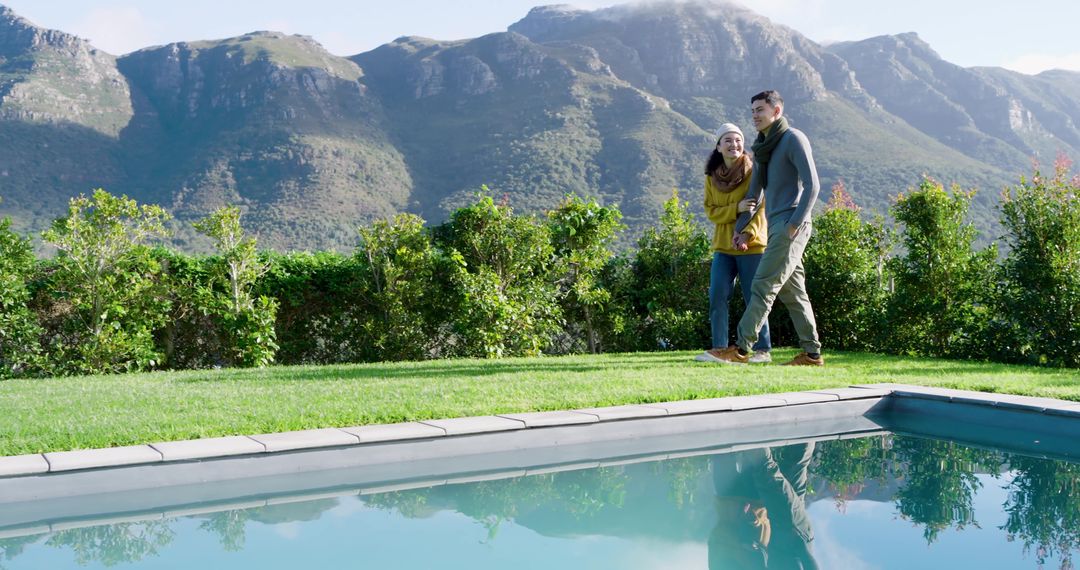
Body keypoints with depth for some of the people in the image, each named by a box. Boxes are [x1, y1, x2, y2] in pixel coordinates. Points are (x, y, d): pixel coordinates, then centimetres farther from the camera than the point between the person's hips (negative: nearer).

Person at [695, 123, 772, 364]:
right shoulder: (712, 177, 7)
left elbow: (759, 208, -9)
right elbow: (711, 211, 2)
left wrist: (748, 234, -24)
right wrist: (737, 208, -17)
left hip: (751, 247, -4)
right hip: (722, 246, 4)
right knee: (717, 297, -1)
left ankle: (763, 350, 9)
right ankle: (719, 348, 5)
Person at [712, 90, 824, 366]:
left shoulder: (794, 139, -5)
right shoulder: (763, 147, 20)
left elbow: (812, 185, -12)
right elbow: (755, 193, 24)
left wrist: (795, 223, -19)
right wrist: (739, 228, 16)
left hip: (791, 226, -9)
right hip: (776, 227, 9)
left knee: (763, 286, -12)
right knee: (792, 291, 8)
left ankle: (741, 349, -14)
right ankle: (812, 353, 11)